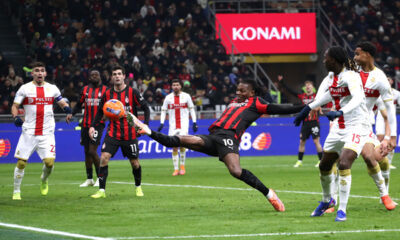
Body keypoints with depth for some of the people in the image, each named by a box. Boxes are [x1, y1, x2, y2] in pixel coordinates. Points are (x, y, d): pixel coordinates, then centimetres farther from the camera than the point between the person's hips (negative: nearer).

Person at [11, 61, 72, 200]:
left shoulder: (52, 89, 9)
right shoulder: (25, 88, 2)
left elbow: (62, 103, 19)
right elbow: (15, 106, 4)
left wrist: (67, 109, -4)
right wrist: (16, 117, -17)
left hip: (47, 133, 1)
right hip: (29, 132, -1)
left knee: (49, 161, -11)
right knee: (21, 162, -5)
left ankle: (44, 180, 22)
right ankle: (16, 191, 10)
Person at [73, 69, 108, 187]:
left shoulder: (105, 90, 1)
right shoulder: (85, 89, 11)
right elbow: (79, 104, 18)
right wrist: (71, 113, 3)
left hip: (98, 124, -5)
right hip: (85, 124, 5)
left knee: (92, 151, -14)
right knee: (87, 151, 7)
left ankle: (100, 177, -2)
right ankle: (89, 179, 16)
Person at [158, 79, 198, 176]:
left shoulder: (186, 96, 3)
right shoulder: (168, 97, 6)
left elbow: (191, 109, 8)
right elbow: (163, 110, 9)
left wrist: (194, 122, 3)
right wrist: (162, 123, -2)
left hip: (184, 124, -2)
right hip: (173, 125, 2)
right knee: (174, 147, -2)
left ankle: (182, 166, -2)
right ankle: (176, 169, 4)